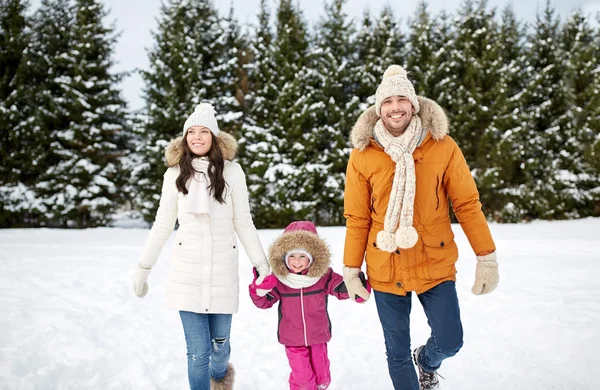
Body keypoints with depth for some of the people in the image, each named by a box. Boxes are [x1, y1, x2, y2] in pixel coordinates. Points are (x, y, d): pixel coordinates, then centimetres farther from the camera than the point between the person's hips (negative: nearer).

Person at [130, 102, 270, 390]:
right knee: (197, 351, -2)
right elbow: (162, 226, 9)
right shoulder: (175, 174, 3)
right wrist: (142, 268, 11)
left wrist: (262, 265, 3)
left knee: (219, 345, 8)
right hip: (187, 272, 0)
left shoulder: (231, 172, 0)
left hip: (222, 270, 0)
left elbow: (243, 224, 5)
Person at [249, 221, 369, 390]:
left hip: (318, 337, 2)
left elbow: (343, 289, -5)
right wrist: (259, 289, -23)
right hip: (292, 339, -1)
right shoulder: (279, 280, -10)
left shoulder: (324, 276, -9)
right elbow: (264, 302, -3)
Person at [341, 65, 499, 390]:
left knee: (449, 342, 2)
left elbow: (467, 204, -2)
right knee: (397, 353, 8)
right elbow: (357, 219, -1)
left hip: (435, 265, 0)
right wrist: (351, 270, 2)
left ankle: (426, 362, 39)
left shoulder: (442, 147, -6)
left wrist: (486, 258, -3)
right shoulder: (362, 156, -5)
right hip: (385, 271, 0)